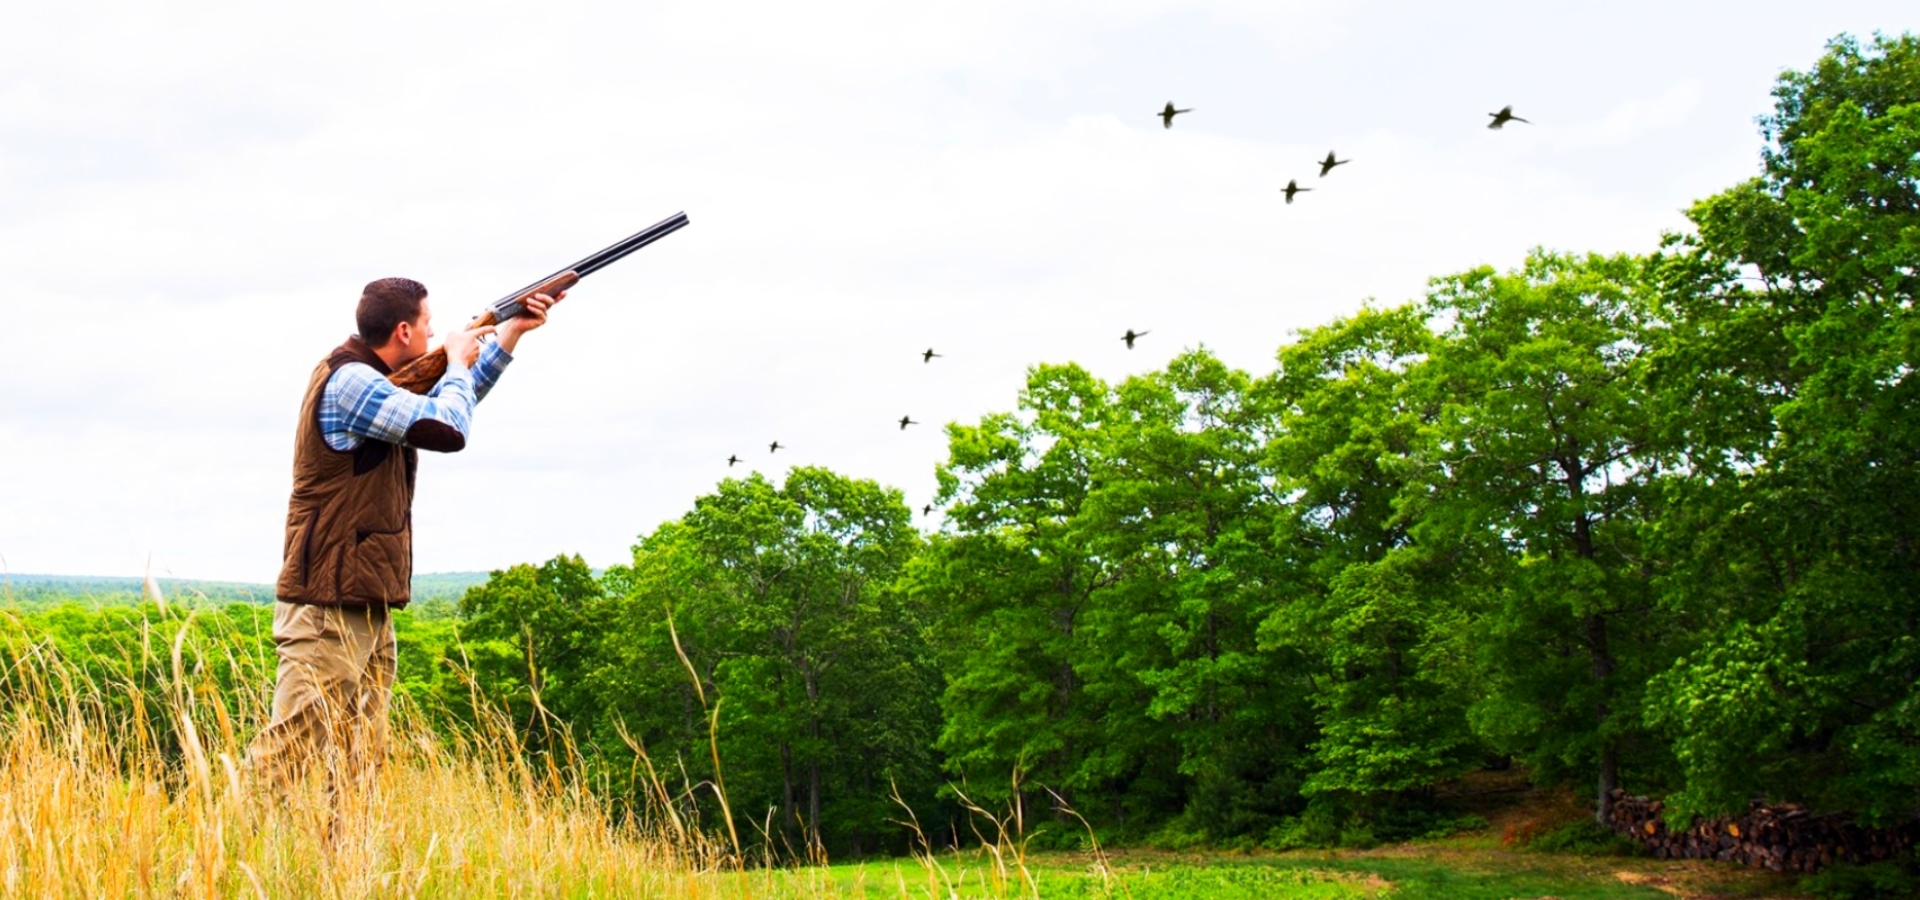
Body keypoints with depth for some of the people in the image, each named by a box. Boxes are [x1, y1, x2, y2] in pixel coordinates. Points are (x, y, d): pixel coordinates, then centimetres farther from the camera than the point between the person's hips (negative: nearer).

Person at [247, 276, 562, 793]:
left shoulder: (373, 380, 16)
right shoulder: (349, 381, -14)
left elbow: (448, 403, 31)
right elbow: (448, 430, -21)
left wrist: (511, 334, 26)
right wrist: (457, 362, -2)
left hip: (368, 604, 10)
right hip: (329, 606, -10)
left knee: (359, 764, 9)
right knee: (290, 755, -12)